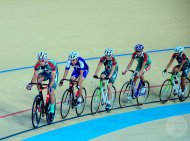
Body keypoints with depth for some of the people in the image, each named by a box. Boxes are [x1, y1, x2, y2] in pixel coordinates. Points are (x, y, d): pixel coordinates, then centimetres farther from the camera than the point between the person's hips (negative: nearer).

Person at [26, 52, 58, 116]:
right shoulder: (37, 65, -27)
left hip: (53, 74, -4)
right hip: (45, 73, 4)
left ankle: (52, 111, -3)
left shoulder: (52, 64, -38)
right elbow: (35, 75, -24)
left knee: (51, 93, -13)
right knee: (39, 79, -30)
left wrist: (50, 86, -52)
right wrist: (31, 83, -41)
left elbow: (53, 78, -38)